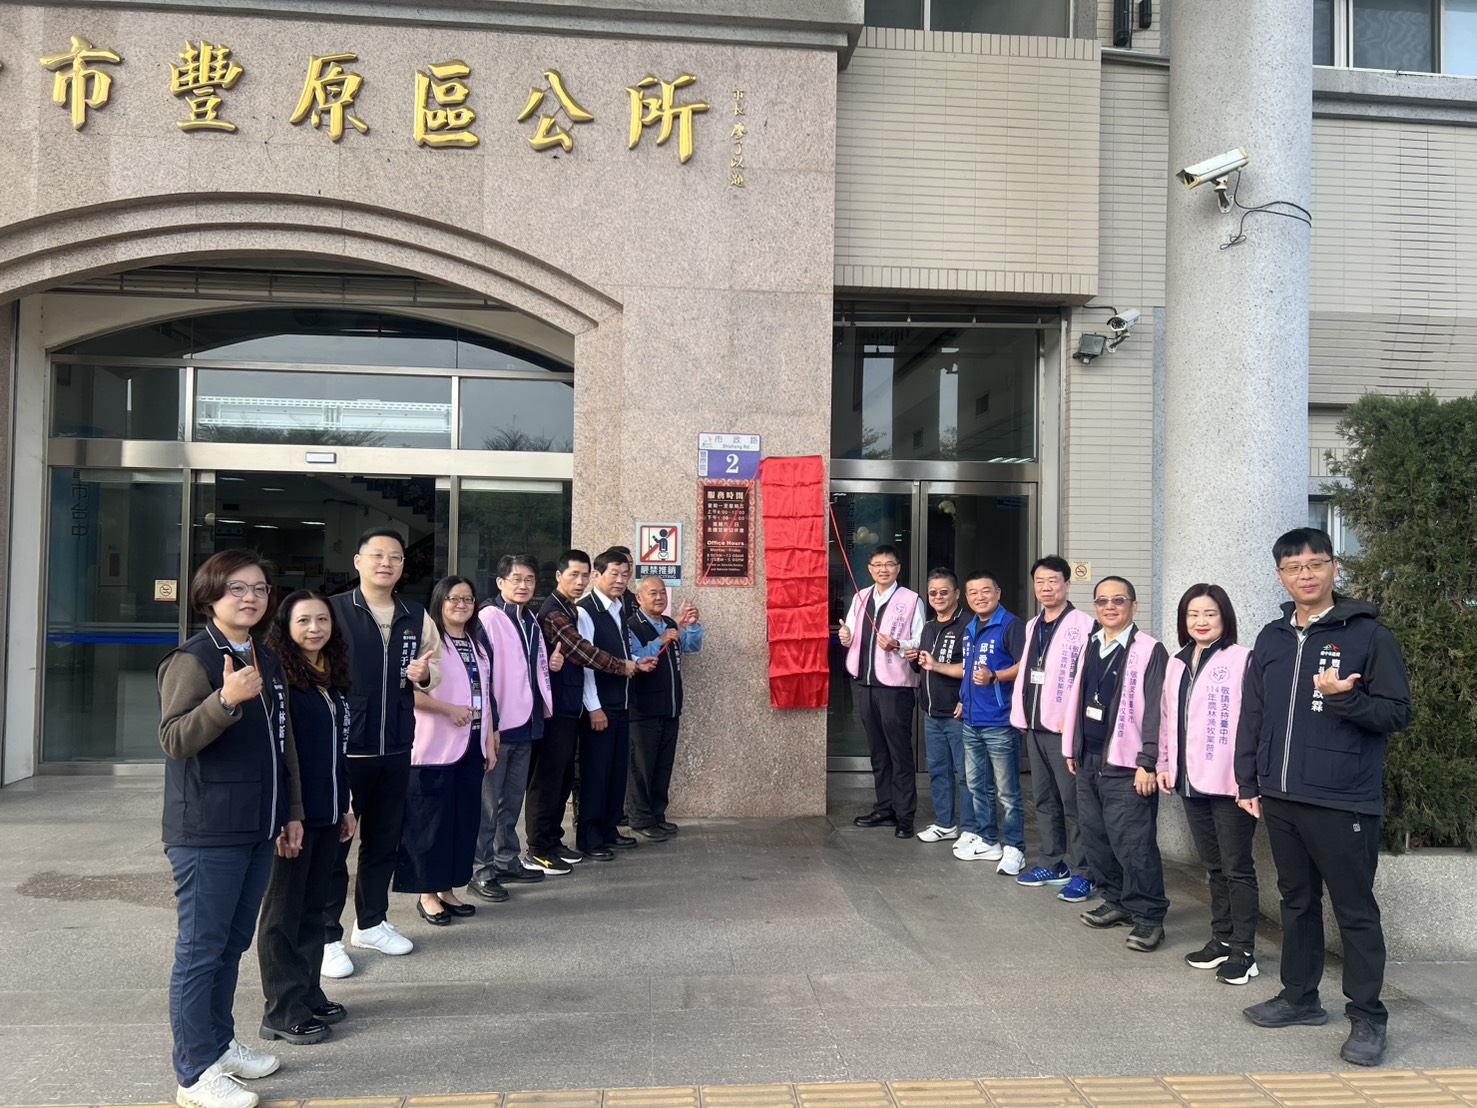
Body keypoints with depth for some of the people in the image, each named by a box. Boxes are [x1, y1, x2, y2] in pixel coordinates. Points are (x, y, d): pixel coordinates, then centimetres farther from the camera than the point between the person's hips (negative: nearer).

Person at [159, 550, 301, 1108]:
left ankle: (221, 1043, 31)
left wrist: (291, 812, 19)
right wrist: (227, 700, -34)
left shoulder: (268, 662, 14)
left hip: (258, 831, 8)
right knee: (200, 951, 1)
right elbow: (174, 740, -19)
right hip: (207, 834, -8)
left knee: (233, 944, 17)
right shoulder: (192, 659, -11)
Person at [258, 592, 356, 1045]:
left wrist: (346, 805, 17)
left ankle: (308, 994, 27)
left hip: (327, 814, 8)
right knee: (284, 910, 4)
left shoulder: (334, 679, 11)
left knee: (314, 907, 16)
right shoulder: (280, 676, -13)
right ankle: (284, 1011, 13)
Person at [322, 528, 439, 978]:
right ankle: (327, 937, 18)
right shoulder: (333, 610, -7)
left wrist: (425, 673, -6)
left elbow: (436, 667, 16)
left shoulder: (418, 617, 7)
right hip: (342, 746, -5)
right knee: (332, 842, 4)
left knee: (384, 839, 16)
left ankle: (371, 923, 34)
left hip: (396, 748, 5)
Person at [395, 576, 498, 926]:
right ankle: (427, 894, 10)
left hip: (471, 746, 7)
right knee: (431, 819, -1)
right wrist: (449, 709, -18)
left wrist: (491, 742, 14)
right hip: (435, 748, -7)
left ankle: (447, 888, 20)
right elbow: (409, 691, -16)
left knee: (465, 818, 9)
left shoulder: (478, 644, 15)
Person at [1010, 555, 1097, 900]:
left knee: (1073, 803, -3)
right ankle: (1052, 865, 26)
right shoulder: (1032, 626, 14)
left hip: (1065, 729, -8)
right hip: (1035, 728, 8)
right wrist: (1021, 715, 17)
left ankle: (1083, 873, 6)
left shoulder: (1083, 625, -10)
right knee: (1044, 800, 15)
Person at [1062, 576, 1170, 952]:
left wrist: (1147, 764, -16)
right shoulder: (1090, 648, 12)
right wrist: (1072, 749, 17)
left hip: (1126, 766, -7)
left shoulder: (1149, 651, -9)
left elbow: (1155, 710, -13)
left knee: (1133, 843, -5)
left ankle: (1148, 917, 8)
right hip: (1088, 762, 7)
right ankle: (1116, 901, 29)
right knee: (1094, 836, 14)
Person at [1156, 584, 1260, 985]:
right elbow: (1168, 719, 18)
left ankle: (1243, 951, 13)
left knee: (1237, 867, 3)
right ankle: (1221, 939, 28)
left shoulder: (1241, 660, -10)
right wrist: (1165, 765, 15)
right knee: (1214, 866, 17)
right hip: (1191, 781, 7)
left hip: (1229, 782, -7)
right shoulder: (1177, 664, 12)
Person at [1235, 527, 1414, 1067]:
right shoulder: (1271, 639, 10)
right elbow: (1252, 715, 14)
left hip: (1343, 802, -5)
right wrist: (1248, 782, 11)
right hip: (1280, 799, 6)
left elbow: (1398, 713, -7)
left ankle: (1368, 1017, 15)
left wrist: (1344, 698, -24)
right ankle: (1300, 996, 30)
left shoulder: (1368, 635, -6)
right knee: (1297, 900, 16)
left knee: (1355, 910, 3)